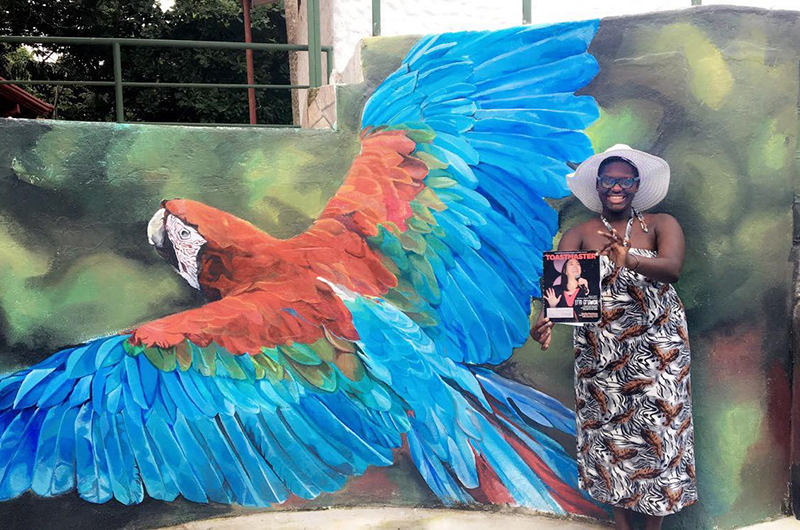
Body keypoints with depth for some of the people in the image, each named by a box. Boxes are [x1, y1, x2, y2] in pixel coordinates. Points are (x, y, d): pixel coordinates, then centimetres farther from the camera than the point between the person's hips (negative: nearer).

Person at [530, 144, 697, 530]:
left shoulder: (661, 225, 2)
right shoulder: (579, 234, 3)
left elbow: (672, 267, -19)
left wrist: (630, 260, -40)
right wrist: (547, 316, -34)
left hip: (656, 350, -1)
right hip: (598, 353, 1)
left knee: (657, 433, 1)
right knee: (608, 433, 6)